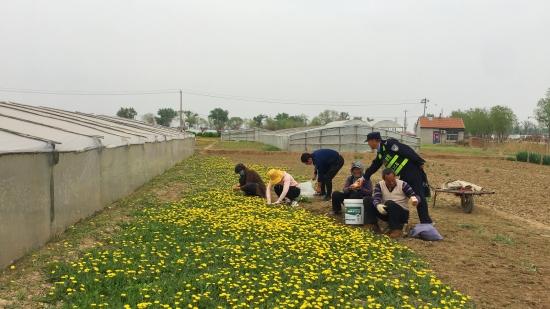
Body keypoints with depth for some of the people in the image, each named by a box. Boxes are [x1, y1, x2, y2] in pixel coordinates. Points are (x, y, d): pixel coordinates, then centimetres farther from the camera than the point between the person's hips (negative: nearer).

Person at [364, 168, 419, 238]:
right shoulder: (379, 185, -2)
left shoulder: (403, 185, -9)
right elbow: (376, 198, -18)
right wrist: (378, 205, -42)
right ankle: (372, 226, -16)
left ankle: (397, 229, -25)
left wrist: (414, 199, -38)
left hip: (402, 214, -3)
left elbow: (416, 196, -12)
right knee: (367, 200, -13)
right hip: (386, 213, 3)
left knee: (390, 203, -34)